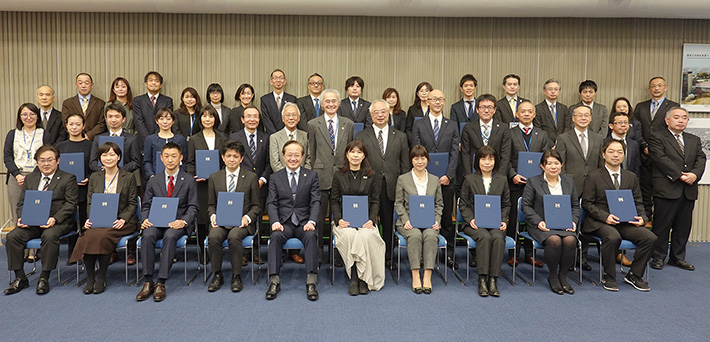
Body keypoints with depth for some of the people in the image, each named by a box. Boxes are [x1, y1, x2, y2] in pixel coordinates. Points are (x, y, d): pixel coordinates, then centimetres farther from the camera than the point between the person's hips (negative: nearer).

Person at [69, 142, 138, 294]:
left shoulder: (129, 177, 6)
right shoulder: (94, 177, 16)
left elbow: (132, 203, 2)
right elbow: (90, 203, 12)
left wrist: (123, 219, -14)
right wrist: (89, 219, -7)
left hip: (121, 222, -3)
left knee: (102, 235, -32)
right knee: (88, 235, -29)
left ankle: (101, 278, -17)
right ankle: (90, 278, -16)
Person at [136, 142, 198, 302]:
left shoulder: (189, 181, 5)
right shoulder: (153, 181, 14)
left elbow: (193, 207, 1)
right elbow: (146, 205, 13)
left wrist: (183, 221, -18)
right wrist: (145, 219, -9)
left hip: (178, 223, -2)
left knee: (170, 236, -35)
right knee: (148, 235, -30)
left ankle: (161, 283, -31)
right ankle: (148, 282, -25)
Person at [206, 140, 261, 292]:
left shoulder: (251, 177, 6)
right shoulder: (214, 177, 12)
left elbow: (256, 205, 6)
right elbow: (211, 204, 14)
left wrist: (247, 217, -13)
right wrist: (213, 216, -7)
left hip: (242, 222, -2)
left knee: (234, 236, -33)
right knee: (213, 237, -29)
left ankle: (236, 277, -16)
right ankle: (217, 275, -10)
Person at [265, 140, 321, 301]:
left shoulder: (311, 176, 10)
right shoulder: (275, 177, 12)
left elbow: (315, 202, 2)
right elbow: (272, 203, 4)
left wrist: (311, 221, -15)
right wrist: (275, 222, -14)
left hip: (304, 222, 0)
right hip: (284, 222, 1)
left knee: (311, 236, -32)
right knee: (276, 236, -31)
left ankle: (311, 281, -31)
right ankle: (274, 280, -28)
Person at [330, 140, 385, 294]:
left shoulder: (372, 176, 11)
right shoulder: (338, 176, 12)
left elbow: (375, 201, 7)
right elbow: (334, 201, 8)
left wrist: (371, 220, -11)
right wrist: (339, 219, -10)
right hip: (345, 221, 0)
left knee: (365, 236, -32)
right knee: (350, 235, -32)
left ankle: (364, 278, -20)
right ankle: (354, 278, -23)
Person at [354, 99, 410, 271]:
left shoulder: (400, 137, 10)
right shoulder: (361, 137, 6)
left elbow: (405, 165, 8)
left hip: (392, 188, 1)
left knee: (389, 224, 9)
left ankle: (388, 257, 23)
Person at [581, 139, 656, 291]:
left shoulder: (631, 177, 17)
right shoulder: (594, 177, 2)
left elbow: (638, 202, 18)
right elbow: (587, 203, -2)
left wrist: (641, 217, -3)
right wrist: (605, 216, -17)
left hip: (626, 222, 5)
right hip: (599, 222, -5)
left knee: (650, 237, -19)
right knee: (613, 237, -35)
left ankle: (634, 275, 1)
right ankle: (609, 277, -14)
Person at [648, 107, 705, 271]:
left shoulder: (695, 140, 19)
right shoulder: (657, 137, 0)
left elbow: (701, 159, 8)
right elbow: (661, 158, -11)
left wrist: (695, 174, -12)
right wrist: (680, 175, -15)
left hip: (689, 191, 6)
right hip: (666, 189, -6)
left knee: (683, 226, 10)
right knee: (662, 225, -1)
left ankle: (677, 257, 22)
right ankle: (658, 257, 10)